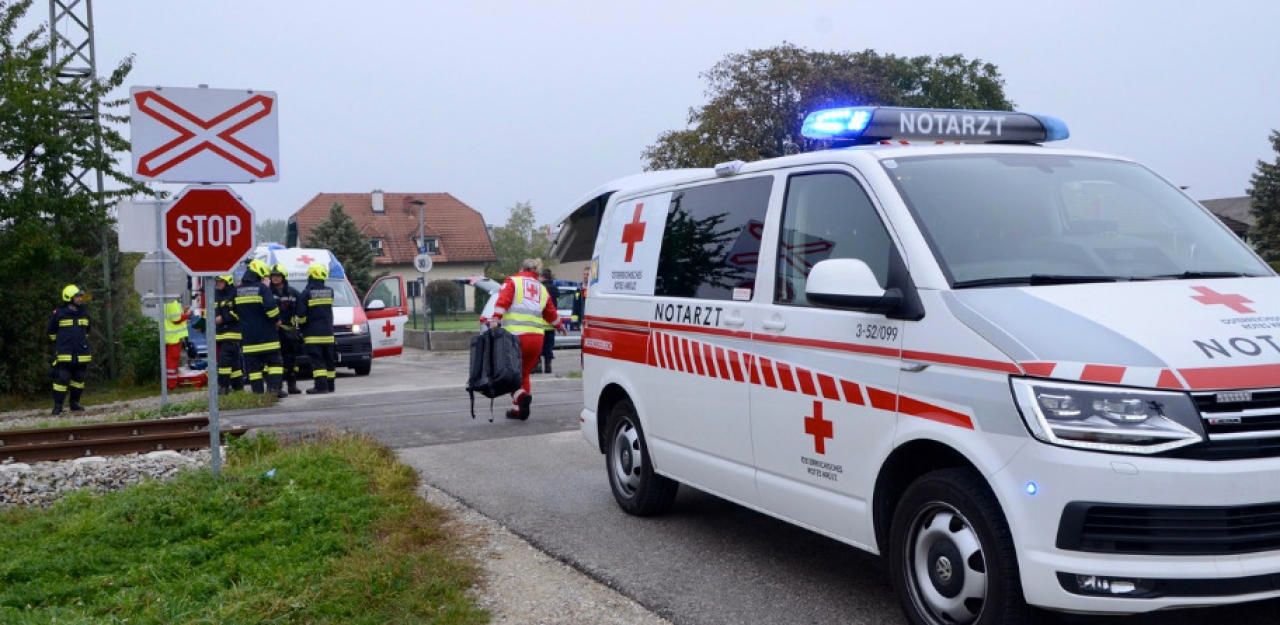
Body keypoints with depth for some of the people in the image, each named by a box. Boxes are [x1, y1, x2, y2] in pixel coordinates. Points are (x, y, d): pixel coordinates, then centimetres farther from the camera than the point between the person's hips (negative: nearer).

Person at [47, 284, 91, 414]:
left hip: (81, 353, 5)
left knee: (78, 378, 10)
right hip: (64, 354, -5)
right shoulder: (59, 313, -5)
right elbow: (52, 331, 7)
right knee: (62, 378, -8)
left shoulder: (84, 313, 10)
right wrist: (58, 343, 11)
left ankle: (75, 403, 22)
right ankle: (58, 406, -2)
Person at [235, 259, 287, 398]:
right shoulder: (262, 288, -9)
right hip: (266, 334, -5)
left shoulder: (238, 290, 11)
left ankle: (257, 391, 2)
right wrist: (276, 320, -5)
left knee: (253, 365, 5)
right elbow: (270, 306, -19)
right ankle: (274, 387, -8)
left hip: (248, 335, 5)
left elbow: (234, 311, 18)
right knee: (274, 361, 3)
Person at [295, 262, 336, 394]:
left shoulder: (305, 294, -11)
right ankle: (330, 385, 15)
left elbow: (300, 315, -11)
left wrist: (297, 322, 8)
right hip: (328, 333, 5)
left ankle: (321, 385, -13)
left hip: (313, 334, -5)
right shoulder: (329, 291, 5)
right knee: (329, 360, 11)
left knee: (316, 360, -6)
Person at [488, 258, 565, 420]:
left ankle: (521, 395, -22)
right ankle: (520, 409, 17)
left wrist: (495, 319, -17)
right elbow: (551, 314, 30)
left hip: (516, 335, -5)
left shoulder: (512, 282, 9)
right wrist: (558, 326, 48)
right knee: (524, 373, 17)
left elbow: (503, 301, -9)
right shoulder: (542, 289, 22)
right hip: (537, 336, 5)